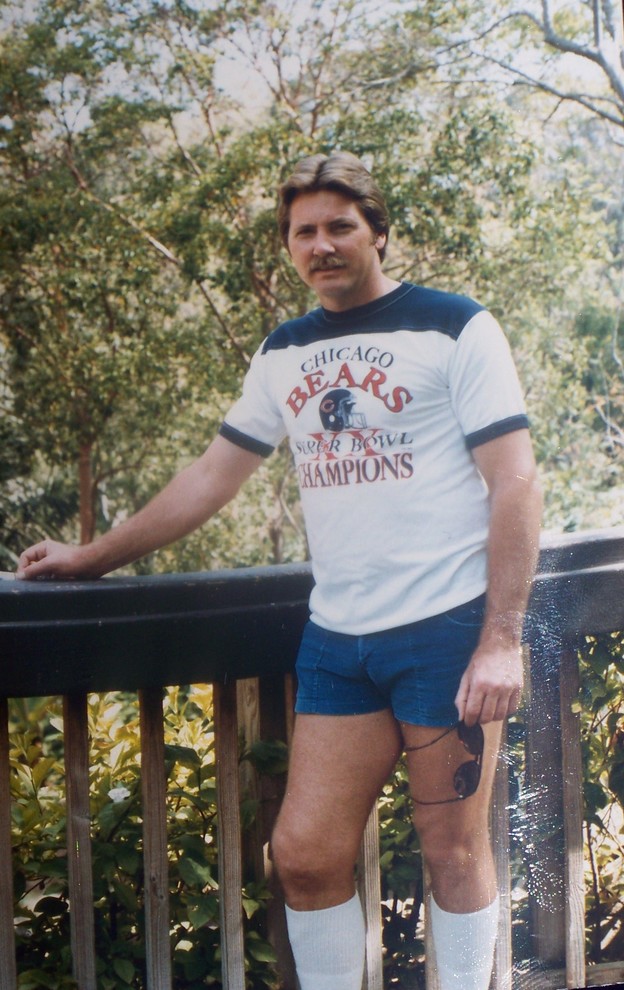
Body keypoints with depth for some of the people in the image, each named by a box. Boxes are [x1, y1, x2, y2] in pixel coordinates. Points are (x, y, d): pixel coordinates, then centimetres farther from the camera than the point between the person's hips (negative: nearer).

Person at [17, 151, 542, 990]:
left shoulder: (454, 328, -3)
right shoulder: (286, 354, 13)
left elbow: (515, 485, -8)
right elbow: (213, 477, 21)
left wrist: (502, 639, -15)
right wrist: (94, 557, 20)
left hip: (447, 630, -5)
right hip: (337, 640, 5)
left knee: (455, 852, 2)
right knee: (304, 853, 2)